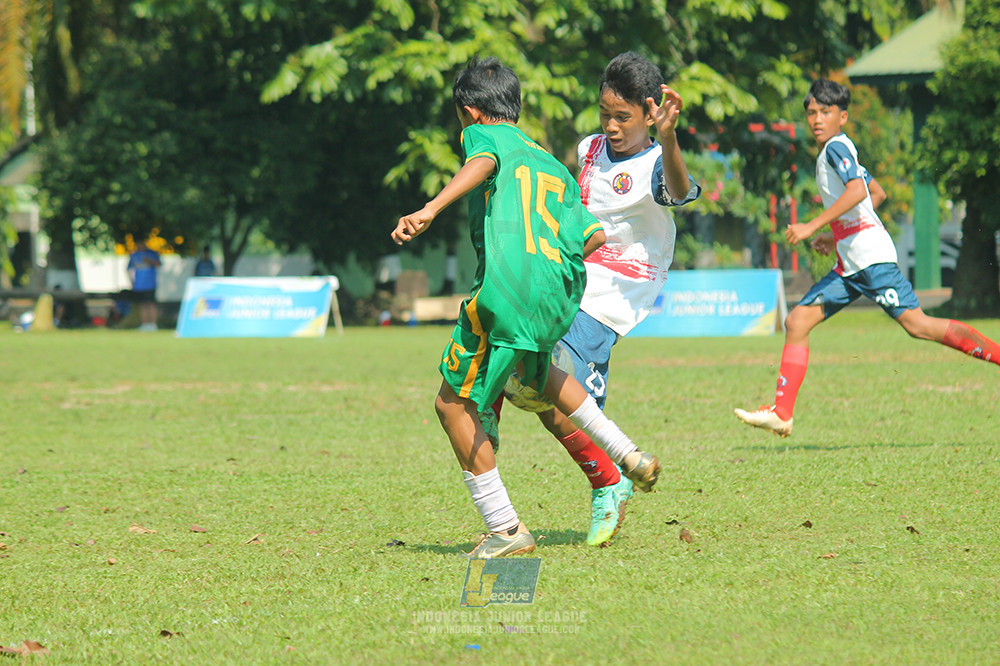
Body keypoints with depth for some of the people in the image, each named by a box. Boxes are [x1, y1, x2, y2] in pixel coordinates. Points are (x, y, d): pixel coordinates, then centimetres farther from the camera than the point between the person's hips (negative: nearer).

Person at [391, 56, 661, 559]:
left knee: (453, 403, 4)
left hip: (506, 288, -7)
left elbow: (484, 163, -14)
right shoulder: (553, 166, 28)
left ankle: (504, 528, 1)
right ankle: (628, 456, 31)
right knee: (534, 370, 37)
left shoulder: (482, 135, 11)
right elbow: (593, 234, 18)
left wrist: (431, 209, -27)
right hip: (561, 292, 7)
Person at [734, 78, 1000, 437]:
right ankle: (781, 414, 1)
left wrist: (812, 226, -23)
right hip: (850, 265, 10)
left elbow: (857, 190, -23)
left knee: (916, 324, -16)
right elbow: (878, 193, 30)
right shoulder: (842, 151, 22)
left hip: (870, 255, -10)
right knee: (797, 322, 3)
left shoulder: (835, 147, -6)